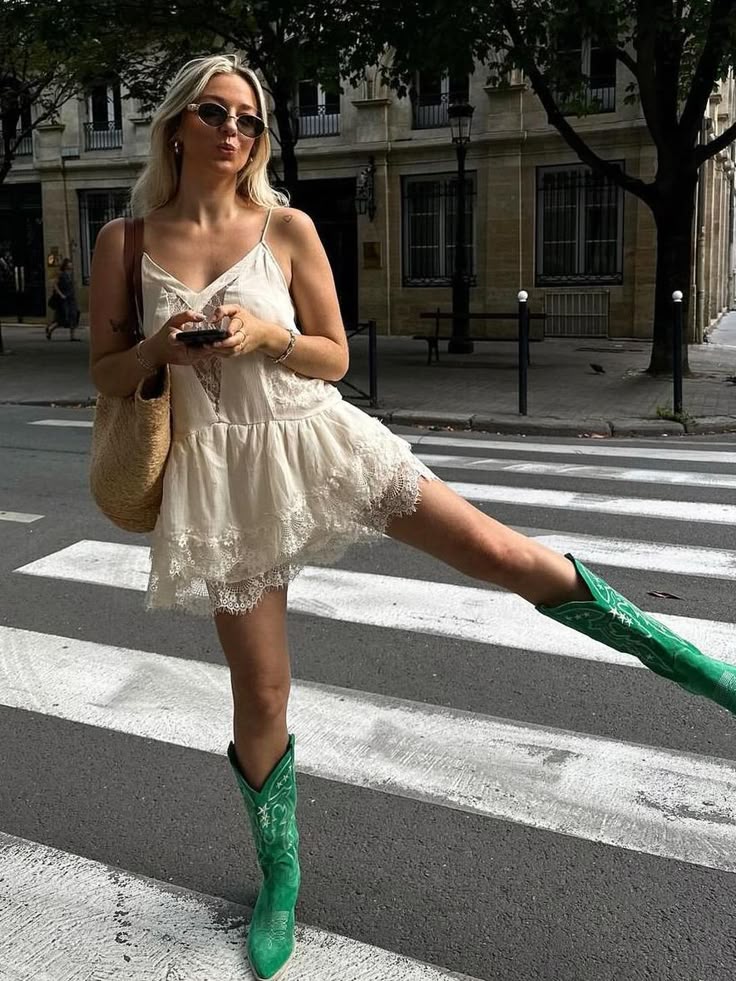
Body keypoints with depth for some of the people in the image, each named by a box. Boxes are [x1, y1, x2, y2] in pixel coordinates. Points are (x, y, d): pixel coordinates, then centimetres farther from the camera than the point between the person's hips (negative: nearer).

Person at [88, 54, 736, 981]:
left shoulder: (287, 228, -1)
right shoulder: (124, 241, 1)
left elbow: (334, 358, 2)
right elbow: (105, 374, 6)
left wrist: (267, 336, -17)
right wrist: (159, 350, -15)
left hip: (311, 438, 0)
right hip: (220, 471, 0)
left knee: (509, 556, -10)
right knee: (260, 697, 6)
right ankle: (279, 882, 31)